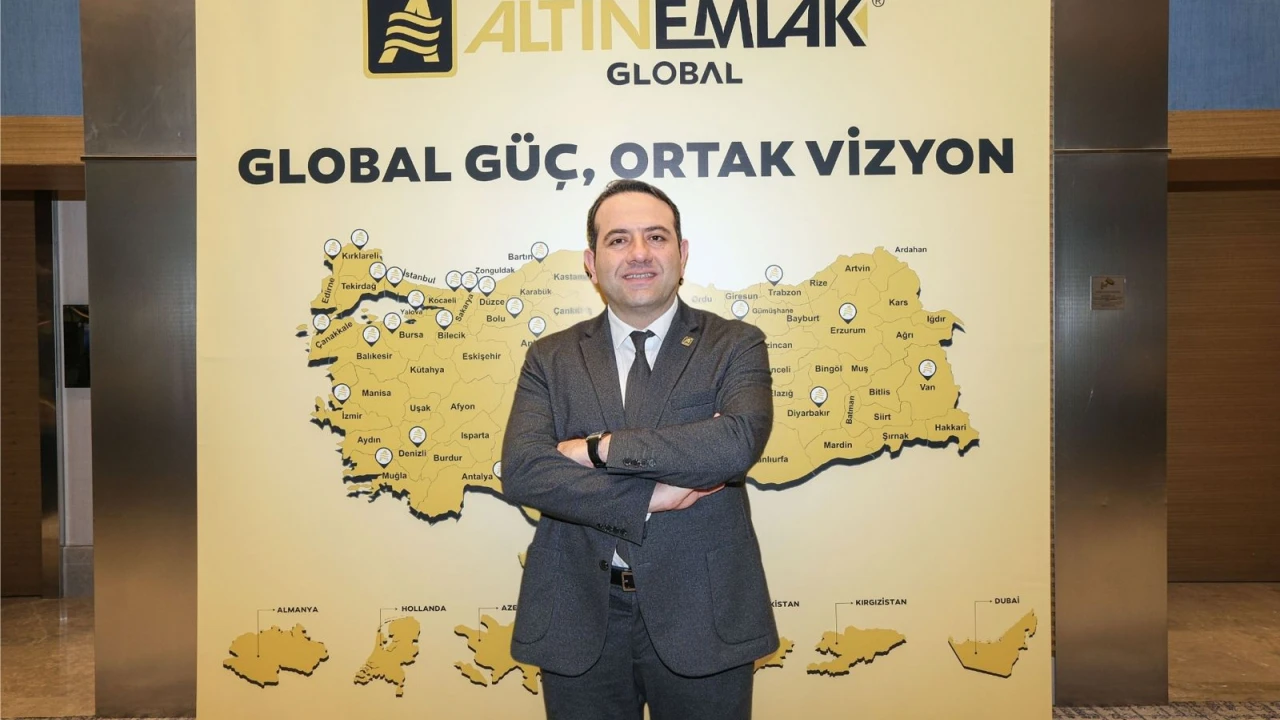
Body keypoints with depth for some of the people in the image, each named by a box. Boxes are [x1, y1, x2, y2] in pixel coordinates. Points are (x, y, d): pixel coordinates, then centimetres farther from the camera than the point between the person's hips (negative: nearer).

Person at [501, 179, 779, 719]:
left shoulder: (735, 345, 0)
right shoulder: (550, 359, 4)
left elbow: (739, 442, -19)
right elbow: (521, 472, -10)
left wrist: (597, 448, -15)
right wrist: (651, 496, -17)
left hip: (701, 616, -1)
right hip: (579, 621, 2)